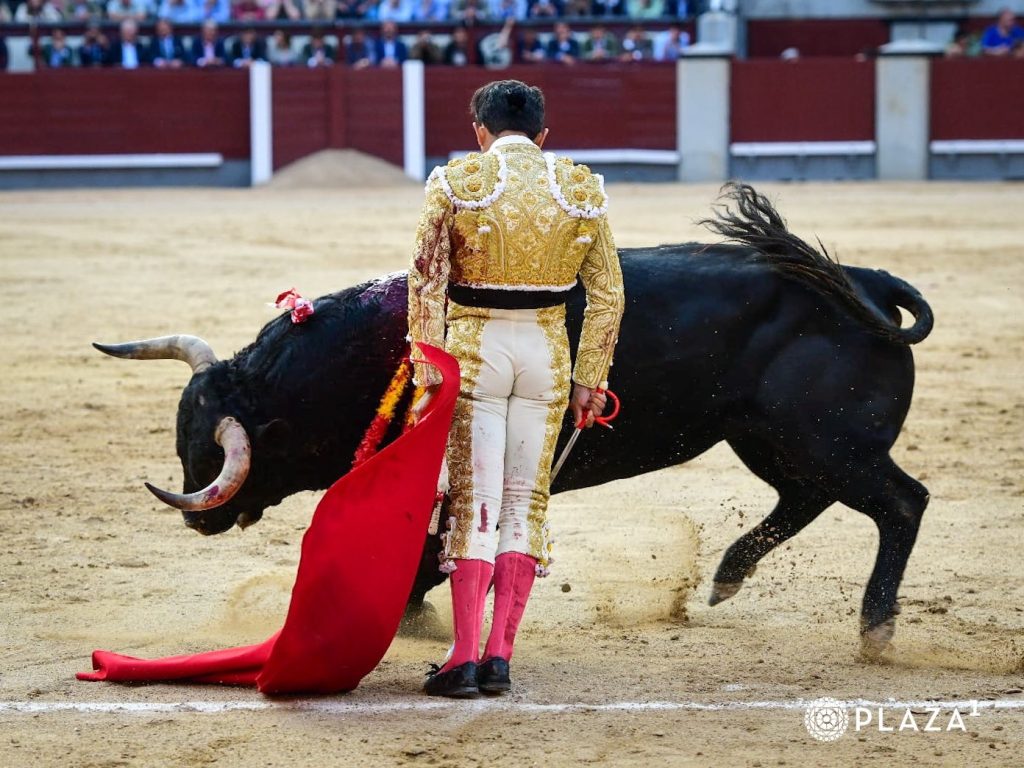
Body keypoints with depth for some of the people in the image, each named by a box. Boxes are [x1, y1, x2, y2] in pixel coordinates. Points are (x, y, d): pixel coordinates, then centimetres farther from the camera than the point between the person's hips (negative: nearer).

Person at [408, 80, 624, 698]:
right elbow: (608, 293, 4)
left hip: (473, 345, -2)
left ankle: (466, 656, -3)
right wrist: (591, 379, 7)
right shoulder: (582, 188, 5)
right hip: (547, 348, 2)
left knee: (474, 501, 1)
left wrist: (427, 372, -6)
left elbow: (426, 282, -7)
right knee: (526, 501, 8)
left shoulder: (455, 182, -1)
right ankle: (500, 655, 4)